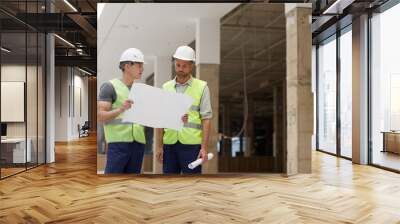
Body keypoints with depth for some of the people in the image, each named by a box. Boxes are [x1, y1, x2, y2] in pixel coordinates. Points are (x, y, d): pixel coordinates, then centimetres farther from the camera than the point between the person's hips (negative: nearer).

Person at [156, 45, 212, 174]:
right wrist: (159, 145, 4)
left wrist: (204, 147, -10)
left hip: (192, 144, -3)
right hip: (169, 144, 3)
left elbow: (206, 119, -3)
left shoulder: (201, 87, 1)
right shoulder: (166, 87, 9)